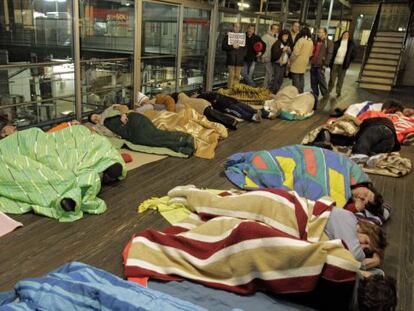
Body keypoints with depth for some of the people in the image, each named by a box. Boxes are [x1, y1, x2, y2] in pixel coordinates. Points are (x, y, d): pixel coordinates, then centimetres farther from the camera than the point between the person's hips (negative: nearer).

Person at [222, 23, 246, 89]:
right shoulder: (228, 36, 6)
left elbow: (244, 47, 22)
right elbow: (223, 47, -2)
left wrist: (243, 55, 3)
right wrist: (232, 47, -13)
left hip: (239, 60, 3)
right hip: (231, 60, -3)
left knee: (237, 76, 2)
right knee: (231, 75, -9)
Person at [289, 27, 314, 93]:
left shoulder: (301, 40, -15)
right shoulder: (311, 42, 6)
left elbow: (295, 52, -18)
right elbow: (310, 54, 12)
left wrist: (291, 60, -6)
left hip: (297, 63, -7)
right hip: (304, 64, 7)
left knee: (296, 80, -3)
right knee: (301, 78, 15)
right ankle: (301, 92, 20)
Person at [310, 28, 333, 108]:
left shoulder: (329, 42, -2)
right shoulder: (316, 41, 16)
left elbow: (329, 54, -8)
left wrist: (325, 64, -15)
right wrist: (310, 60, 11)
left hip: (320, 65, -6)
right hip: (313, 64, 7)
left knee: (322, 81, -8)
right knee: (313, 82, 10)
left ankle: (326, 96, 1)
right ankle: (314, 96, 20)